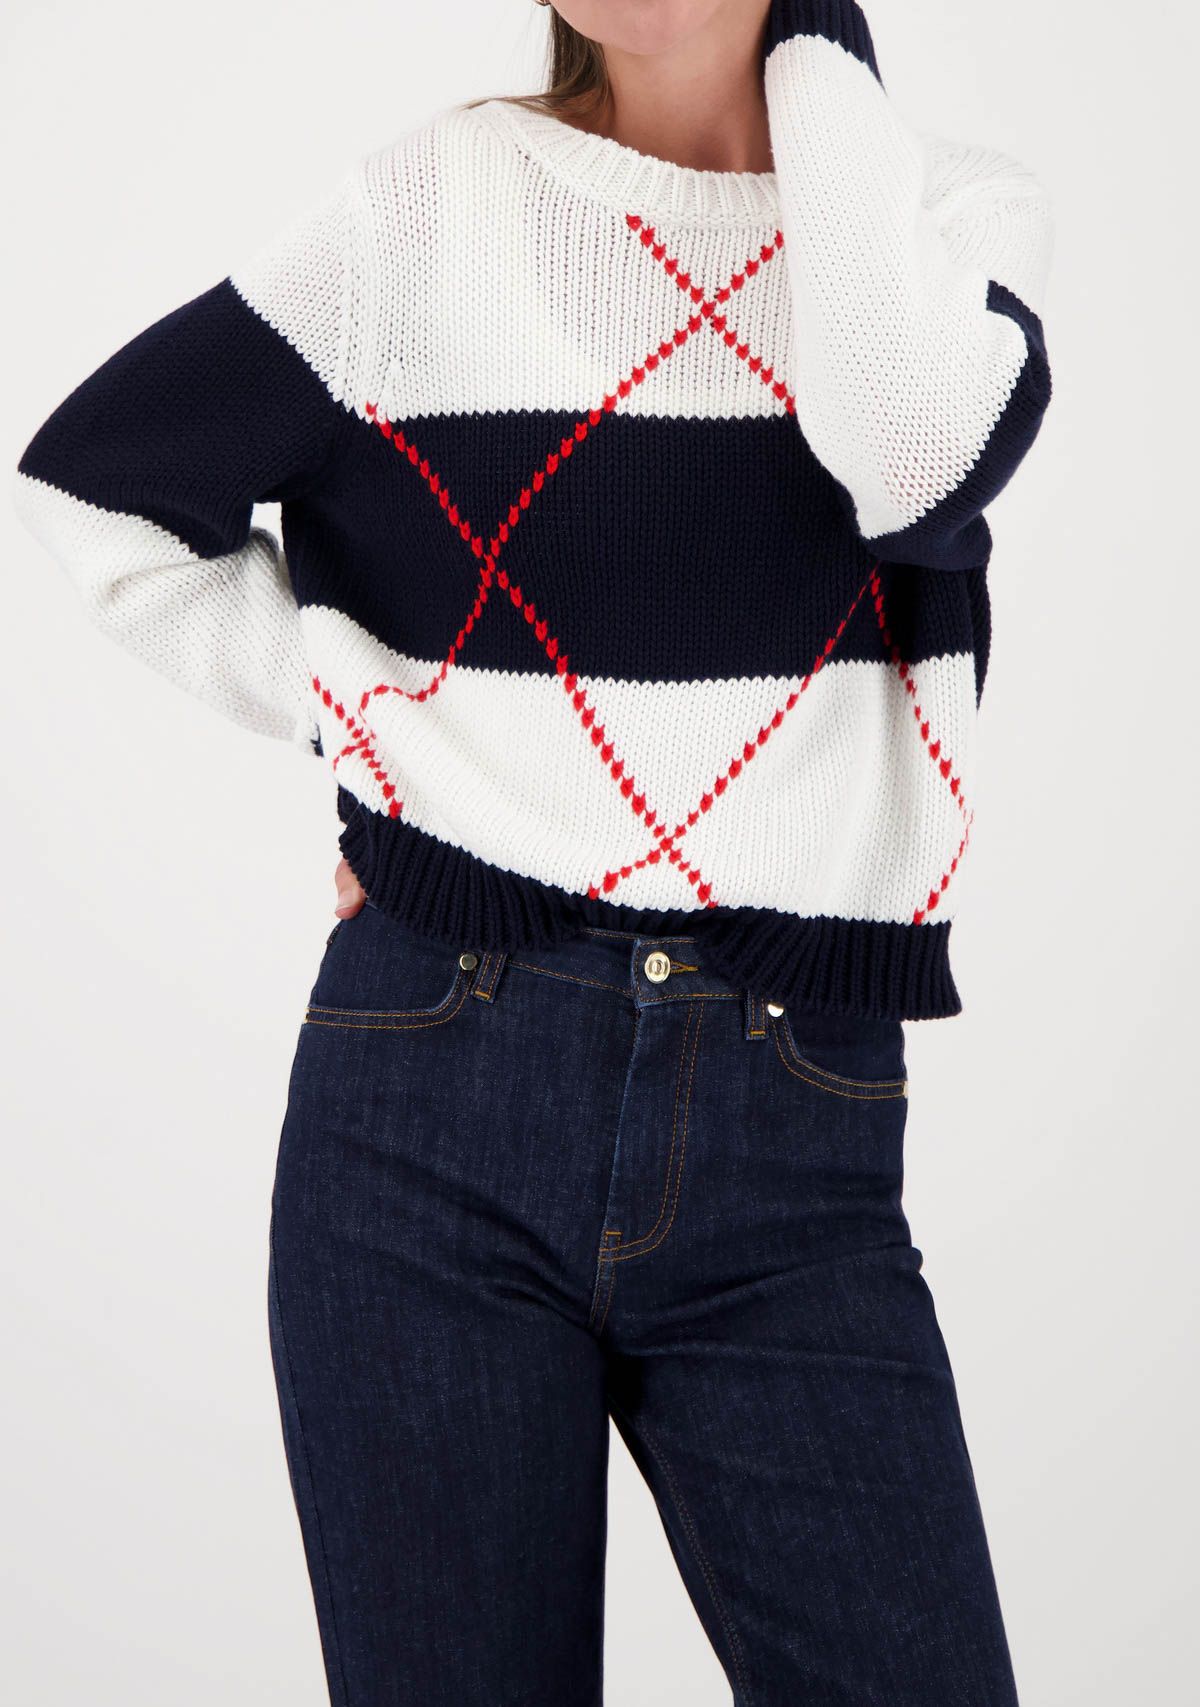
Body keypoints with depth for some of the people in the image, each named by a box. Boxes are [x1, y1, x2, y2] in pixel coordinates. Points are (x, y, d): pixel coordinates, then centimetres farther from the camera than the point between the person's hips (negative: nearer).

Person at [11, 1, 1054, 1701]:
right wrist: (365, 724, 4)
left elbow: (919, 460, -16)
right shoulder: (435, 203, 4)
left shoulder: (959, 210, 7)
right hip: (443, 1115, 0)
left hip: (794, 1162, 1)